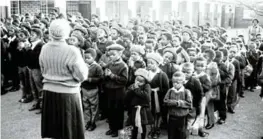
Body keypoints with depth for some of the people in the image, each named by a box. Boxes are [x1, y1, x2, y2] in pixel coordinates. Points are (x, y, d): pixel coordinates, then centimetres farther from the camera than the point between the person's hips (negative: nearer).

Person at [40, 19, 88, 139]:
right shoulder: (72, 51, -19)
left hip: (49, 91, 5)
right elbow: (82, 76, -14)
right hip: (67, 93, -5)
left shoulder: (44, 49, -1)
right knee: (68, 129, 10)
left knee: (54, 128, 18)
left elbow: (43, 71, 12)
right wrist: (84, 66, 3)